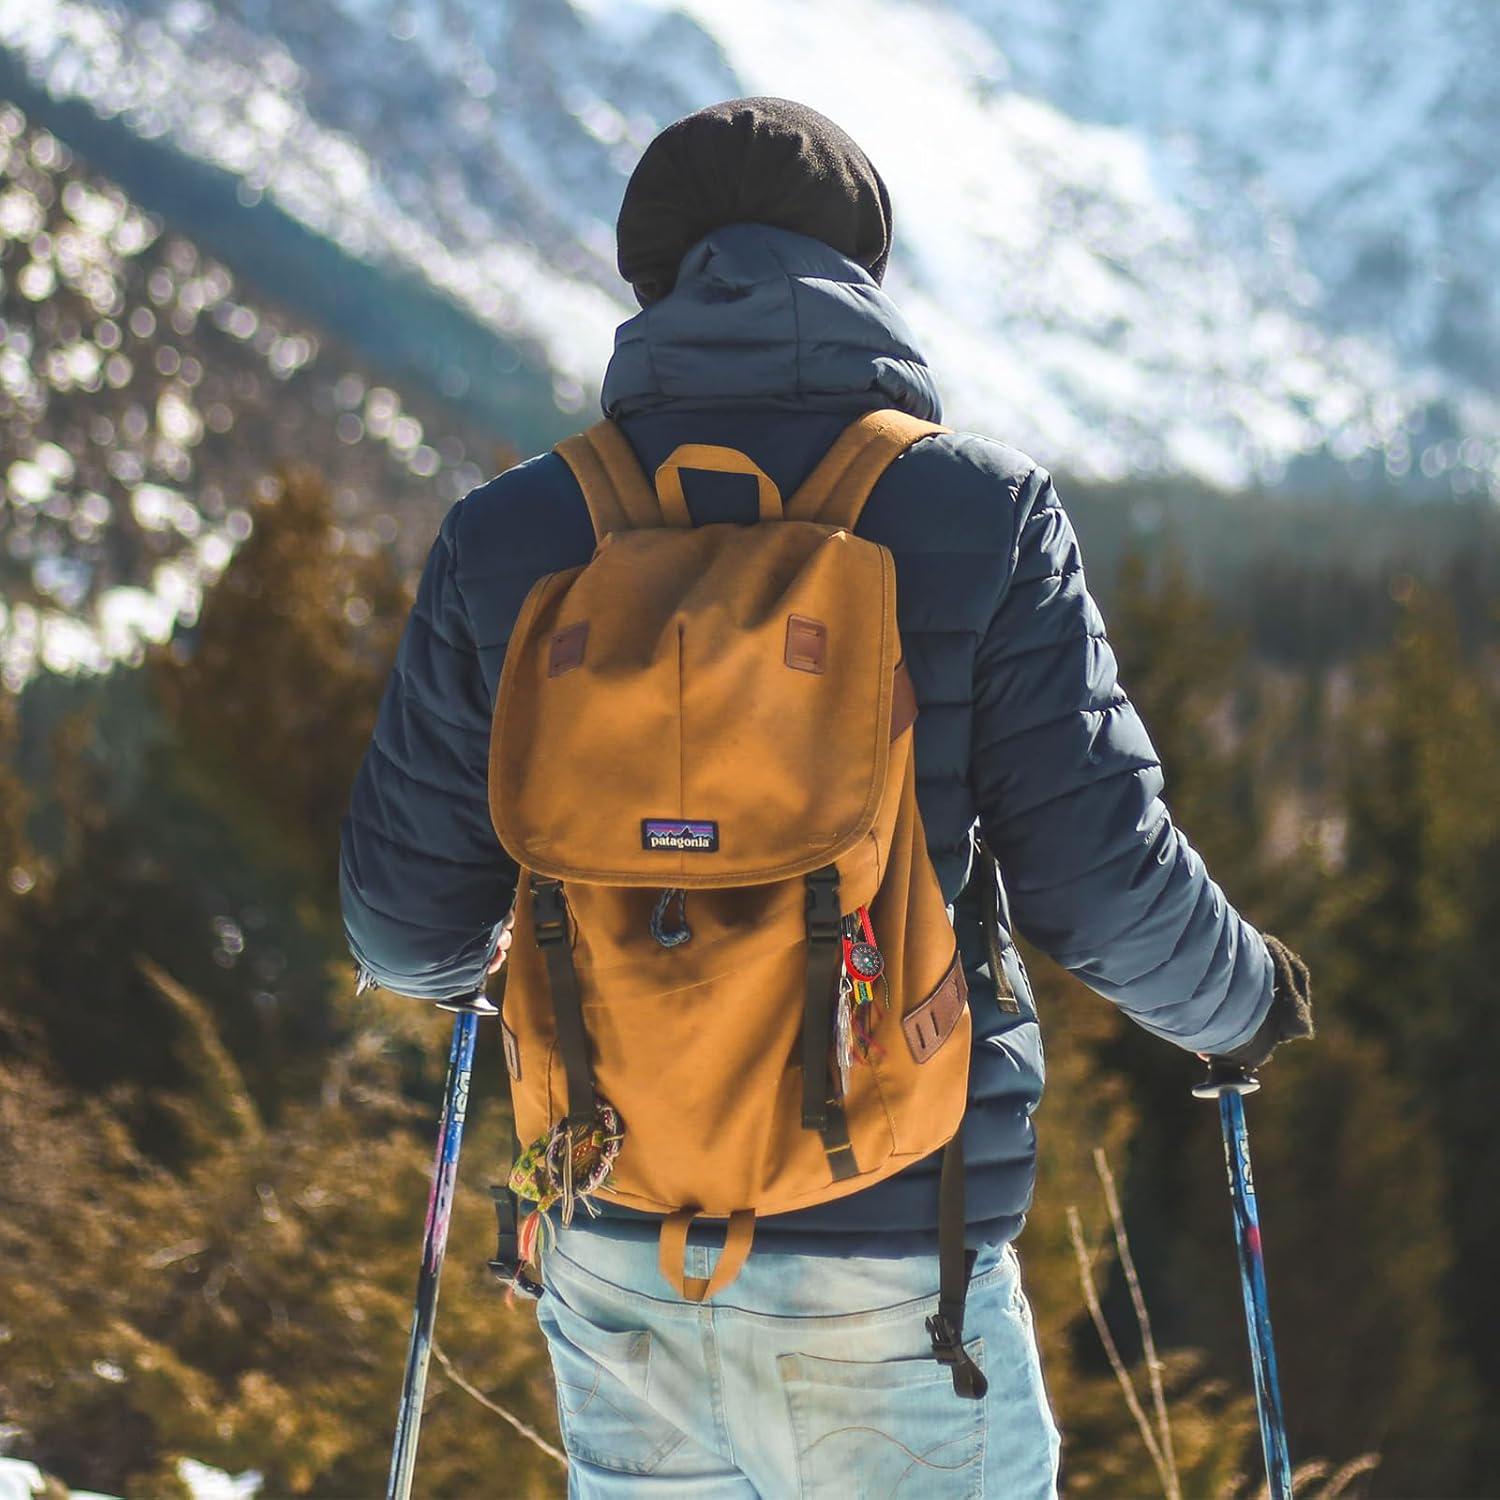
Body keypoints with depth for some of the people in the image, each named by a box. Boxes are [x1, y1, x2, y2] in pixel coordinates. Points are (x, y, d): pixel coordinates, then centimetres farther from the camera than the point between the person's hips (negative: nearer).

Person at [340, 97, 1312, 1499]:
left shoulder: (508, 534, 0)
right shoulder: (981, 512, -7)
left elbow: (407, 913, 3)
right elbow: (1102, 878, -9)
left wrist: (448, 958, 27)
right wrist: (1241, 1000, 12)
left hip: (614, 1243, 3)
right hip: (887, 1265, -3)